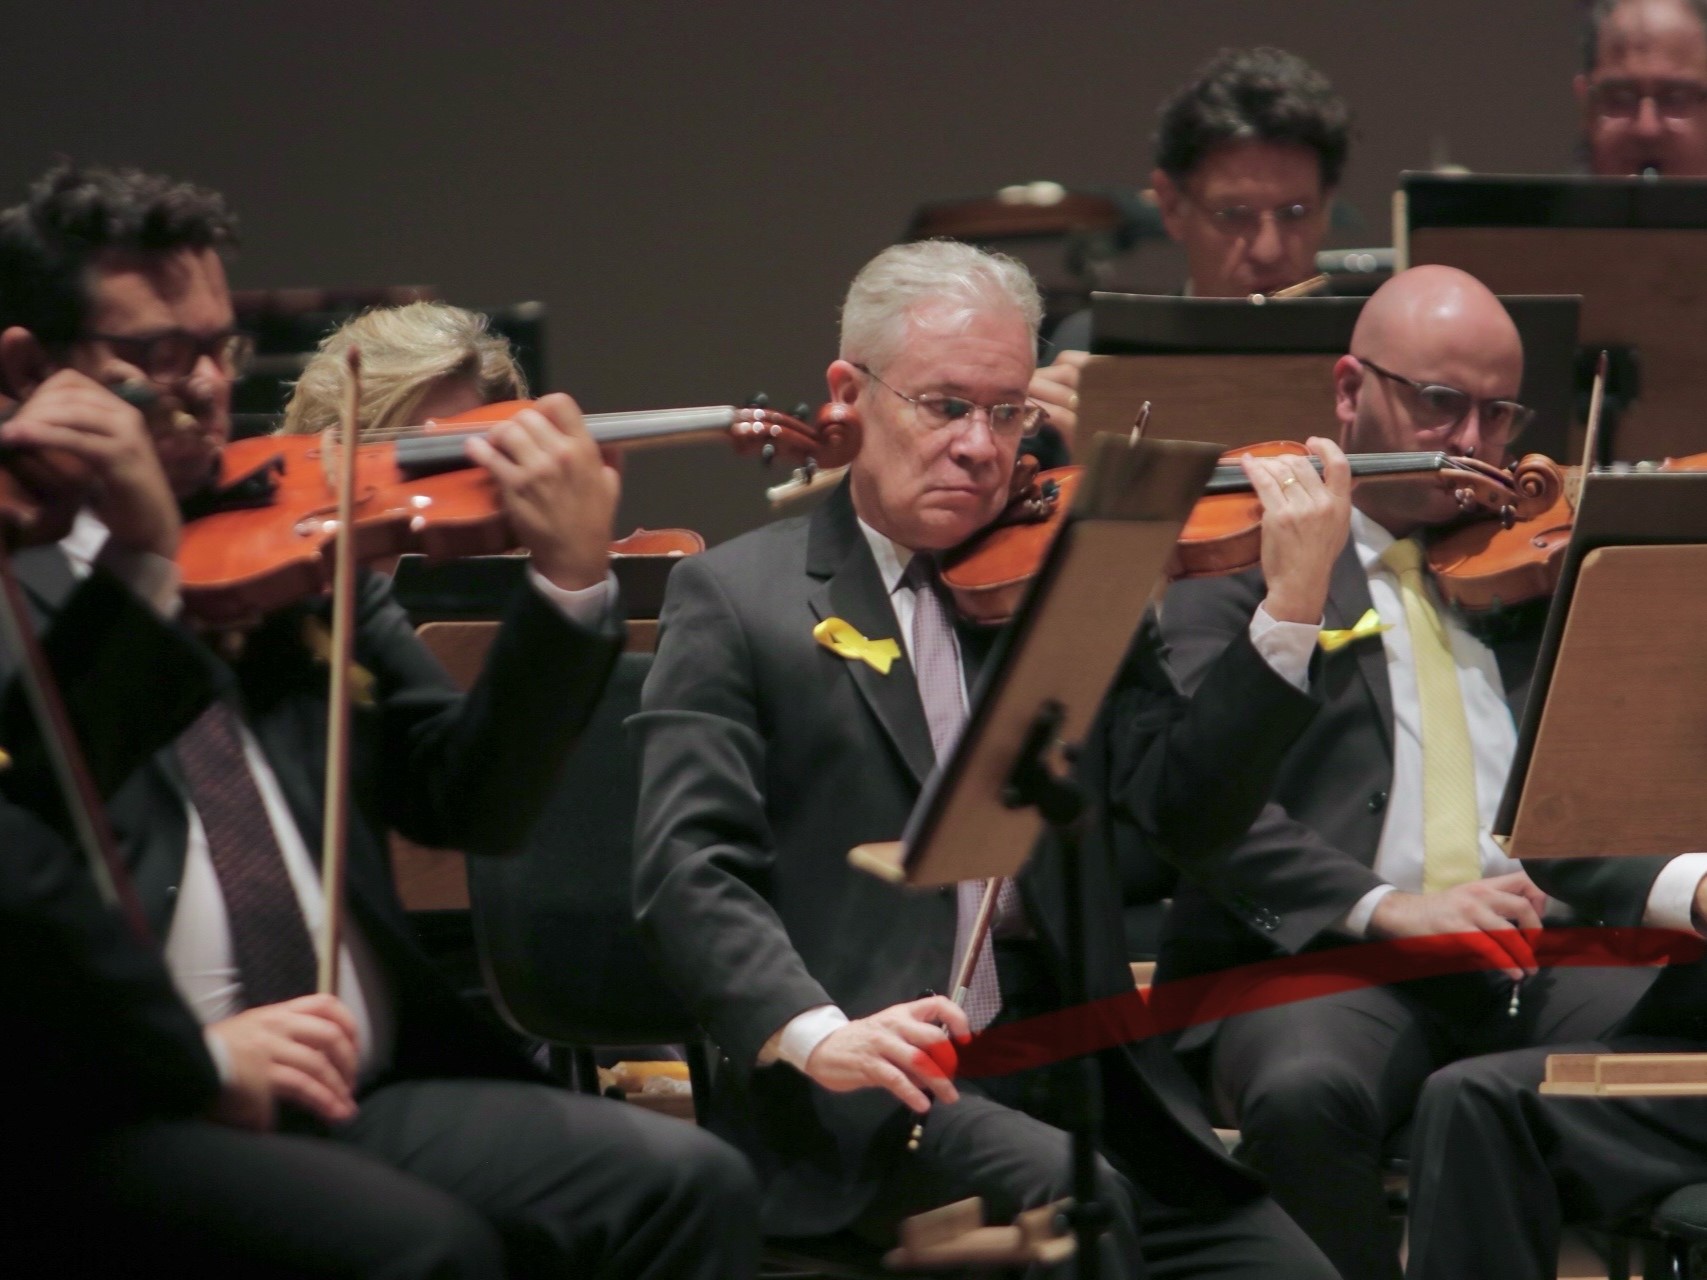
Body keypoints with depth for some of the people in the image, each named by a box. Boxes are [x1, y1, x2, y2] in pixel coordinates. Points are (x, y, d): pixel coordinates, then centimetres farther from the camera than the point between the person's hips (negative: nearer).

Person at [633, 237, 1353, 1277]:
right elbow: (689, 870, -7)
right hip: (867, 1105, -4)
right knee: (1075, 1193, -32)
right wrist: (814, 1033, -25)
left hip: (1076, 1069, 4)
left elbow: (1187, 810, 3)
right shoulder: (736, 598, 4)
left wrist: (1295, 599, -9)